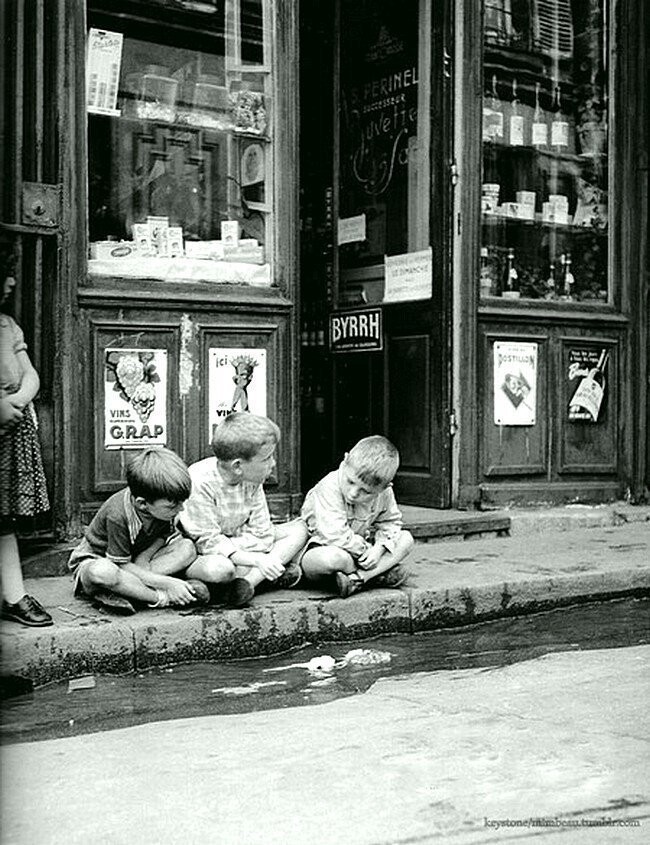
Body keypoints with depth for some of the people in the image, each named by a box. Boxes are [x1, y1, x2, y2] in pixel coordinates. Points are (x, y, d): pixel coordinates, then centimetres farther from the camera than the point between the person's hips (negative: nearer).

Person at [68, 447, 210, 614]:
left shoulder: (164, 503, -16)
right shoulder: (118, 515, -33)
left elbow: (165, 536, 0)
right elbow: (121, 565, -27)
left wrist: (143, 558, -21)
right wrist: (166, 583, -32)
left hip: (135, 559, 7)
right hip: (94, 560, -7)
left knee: (187, 548, -16)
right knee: (102, 572, -45)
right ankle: (162, 598, -32)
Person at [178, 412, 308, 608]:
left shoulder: (252, 481, -6)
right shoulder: (199, 483, -27)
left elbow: (262, 535, -6)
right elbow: (209, 542, -26)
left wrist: (228, 545, -22)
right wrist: (255, 559, -34)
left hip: (235, 546, 7)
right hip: (199, 554, -7)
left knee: (298, 530, -7)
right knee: (219, 568, -42)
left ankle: (249, 579, -23)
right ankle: (277, 572, -16)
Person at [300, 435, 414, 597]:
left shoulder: (384, 493, -10)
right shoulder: (329, 489, -29)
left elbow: (390, 522, 6)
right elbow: (337, 537, -33)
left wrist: (379, 547, -13)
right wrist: (366, 550, -21)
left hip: (358, 547, 7)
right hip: (321, 546, -7)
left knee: (406, 539, -6)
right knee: (335, 558, -43)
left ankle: (356, 580, -23)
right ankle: (377, 574, -12)